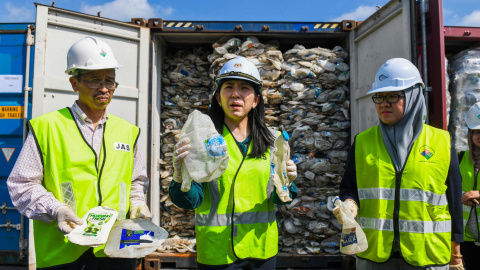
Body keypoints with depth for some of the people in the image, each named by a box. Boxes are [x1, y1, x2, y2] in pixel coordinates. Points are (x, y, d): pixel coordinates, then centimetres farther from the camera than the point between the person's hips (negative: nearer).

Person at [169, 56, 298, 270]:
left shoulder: (272, 140, 1)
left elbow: (277, 198, 3)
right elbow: (191, 200, -10)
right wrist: (181, 174, -30)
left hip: (262, 247, 3)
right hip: (217, 251, -3)